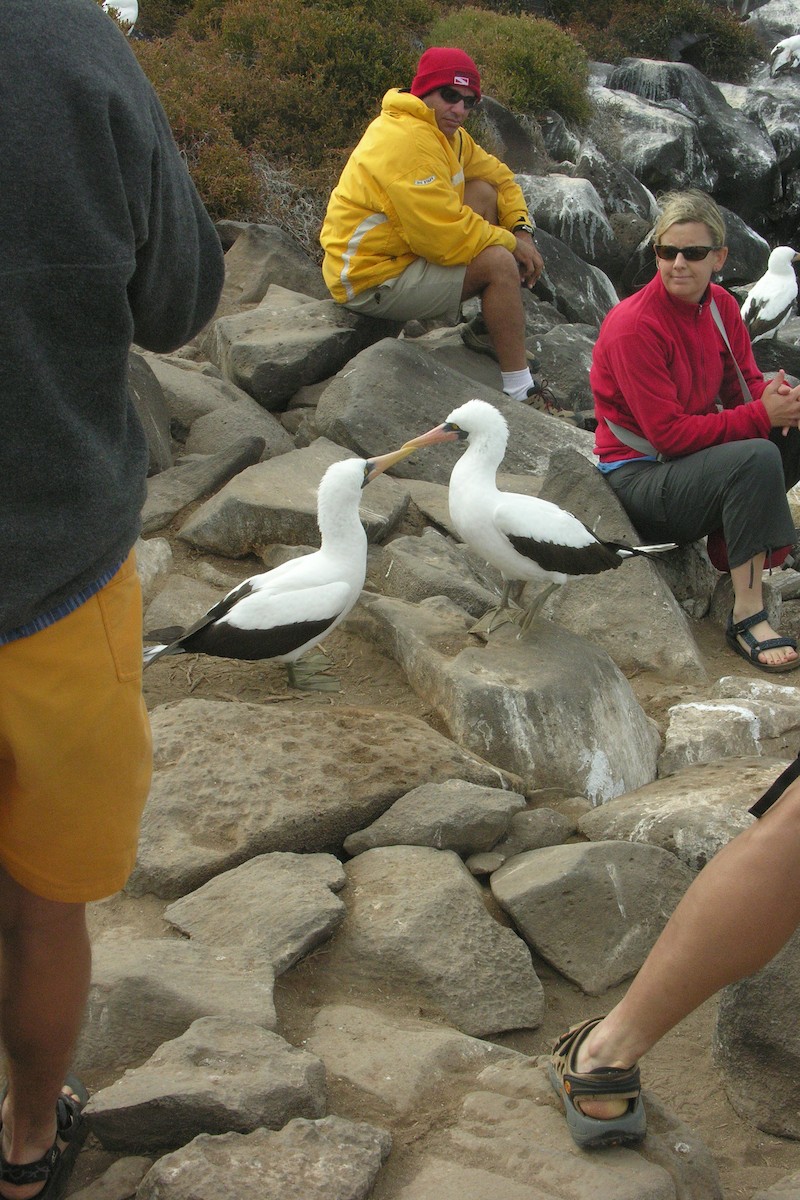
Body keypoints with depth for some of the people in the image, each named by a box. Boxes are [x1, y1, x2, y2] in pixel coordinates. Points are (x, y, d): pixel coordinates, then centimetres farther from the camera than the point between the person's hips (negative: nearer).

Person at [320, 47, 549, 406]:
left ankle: (488, 328, 9)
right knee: (499, 262, -21)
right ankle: (520, 393, -16)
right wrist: (509, 242, -13)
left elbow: (496, 174, 17)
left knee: (485, 192, 7)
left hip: (397, 249, 11)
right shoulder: (409, 141, -25)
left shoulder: (444, 131, 8)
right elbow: (446, 237, -29)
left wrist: (522, 232, 0)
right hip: (371, 283, -11)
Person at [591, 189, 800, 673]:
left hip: (699, 454, 8)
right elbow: (670, 434, -22)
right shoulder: (634, 326, -20)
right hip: (640, 474, -8)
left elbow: (746, 384, 6)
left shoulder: (721, 305, 2)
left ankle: (731, 538, -2)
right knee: (756, 458, -32)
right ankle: (748, 618, -28)